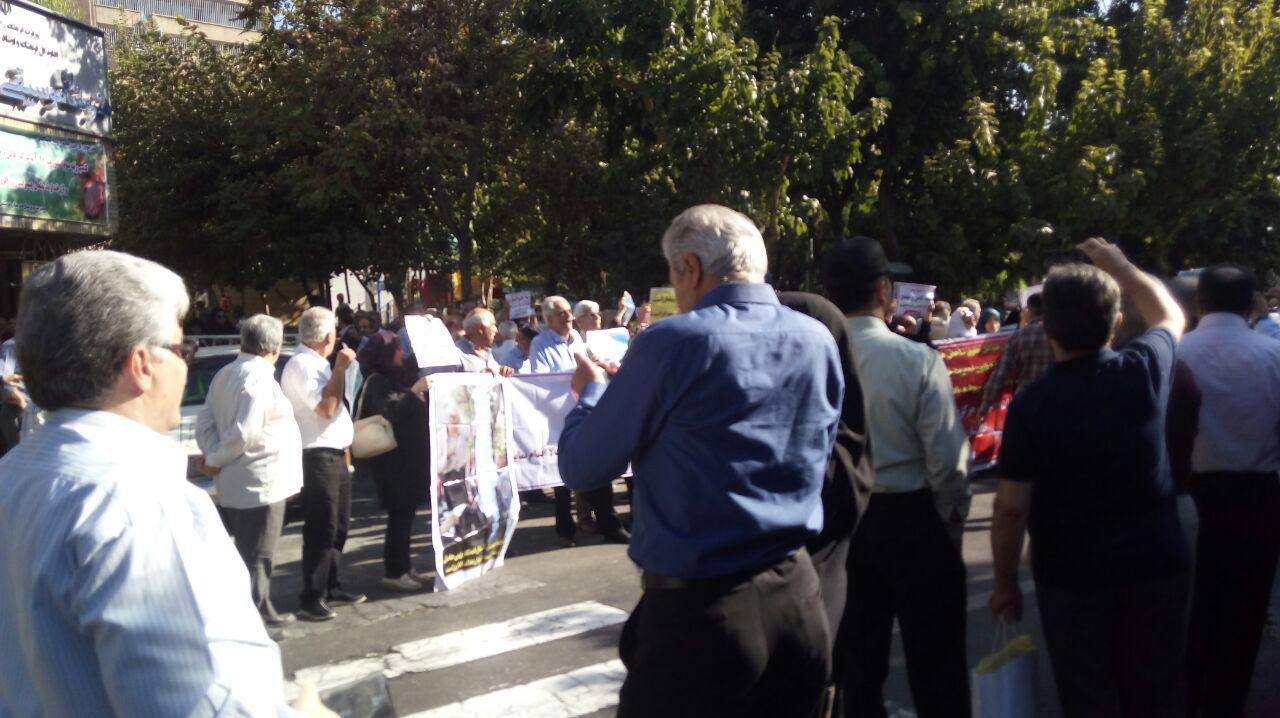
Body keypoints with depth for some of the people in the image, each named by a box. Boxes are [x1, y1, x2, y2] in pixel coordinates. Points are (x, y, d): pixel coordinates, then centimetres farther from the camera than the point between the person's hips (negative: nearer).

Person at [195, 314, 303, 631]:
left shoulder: (225, 374, 9)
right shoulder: (259, 378, -19)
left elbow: (205, 420, 8)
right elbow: (244, 433, -24)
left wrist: (212, 454, -3)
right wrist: (215, 460, -11)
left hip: (235, 484, 9)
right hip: (261, 482, -9)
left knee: (247, 552, 19)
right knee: (257, 557, -1)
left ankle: (261, 610, 31)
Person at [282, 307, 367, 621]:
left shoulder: (316, 364, 15)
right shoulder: (302, 365, -15)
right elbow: (326, 408, -23)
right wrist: (340, 369, -17)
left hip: (334, 455, 10)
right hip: (317, 457, -10)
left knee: (338, 525, 16)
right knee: (321, 529, -7)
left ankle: (332, 588, 27)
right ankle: (312, 599, 0)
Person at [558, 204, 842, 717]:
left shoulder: (672, 344, -14)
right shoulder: (818, 340, 3)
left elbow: (581, 468, -7)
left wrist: (591, 391, 13)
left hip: (697, 607, -5)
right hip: (798, 597, 6)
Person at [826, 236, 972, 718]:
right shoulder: (916, 359, -16)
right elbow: (947, 459, -15)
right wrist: (952, 526, 2)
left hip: (840, 519, 3)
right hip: (912, 517, -3)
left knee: (857, 659, 17)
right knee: (935, 660, 12)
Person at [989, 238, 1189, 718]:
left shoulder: (1030, 405, -16)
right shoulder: (1145, 370, -7)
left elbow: (1011, 509, -13)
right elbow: (1170, 315, 18)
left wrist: (1005, 581, 0)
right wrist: (1120, 265, 26)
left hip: (1072, 576, -3)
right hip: (1158, 565, 3)